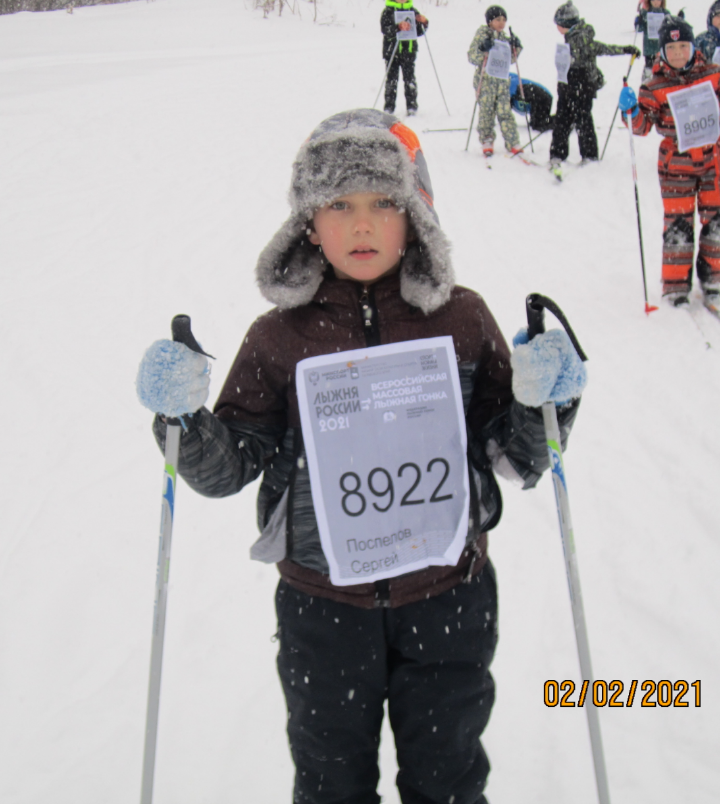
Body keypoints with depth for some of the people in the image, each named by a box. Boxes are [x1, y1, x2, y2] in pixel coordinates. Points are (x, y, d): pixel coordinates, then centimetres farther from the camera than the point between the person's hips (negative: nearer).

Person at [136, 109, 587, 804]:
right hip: (322, 603, 0)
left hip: (446, 596, 0)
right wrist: (183, 420, -20)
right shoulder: (280, 336, -6)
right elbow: (226, 470, -2)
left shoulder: (462, 319, -5)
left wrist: (544, 404, -17)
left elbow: (517, 460, 1)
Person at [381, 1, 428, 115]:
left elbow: (419, 32, 14)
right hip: (392, 51, -2)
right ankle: (389, 108, 6)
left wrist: (423, 23, -5)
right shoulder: (388, 11, 0)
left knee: (410, 79, 1)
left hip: (409, 51, 3)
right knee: (391, 80, -1)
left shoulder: (412, 10, 12)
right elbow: (385, 29, -15)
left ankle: (412, 107, 7)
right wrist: (398, 27, -29)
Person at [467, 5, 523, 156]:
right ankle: (487, 141, 14)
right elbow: (472, 57, -8)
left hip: (502, 80, 3)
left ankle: (512, 143, 3)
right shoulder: (482, 35, -3)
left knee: (505, 111, -1)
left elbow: (509, 59, 18)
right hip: (485, 80, -3)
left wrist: (516, 48, 1)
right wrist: (482, 49, -25)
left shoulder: (504, 36, 11)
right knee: (486, 111, -2)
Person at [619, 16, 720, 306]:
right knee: (678, 224, 3)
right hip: (676, 166, -2)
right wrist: (631, 110, -25)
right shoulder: (655, 87, -6)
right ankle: (676, 286, 17)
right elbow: (642, 126, -7)